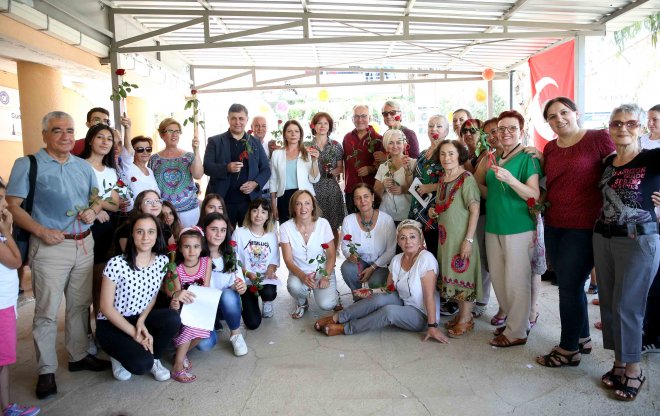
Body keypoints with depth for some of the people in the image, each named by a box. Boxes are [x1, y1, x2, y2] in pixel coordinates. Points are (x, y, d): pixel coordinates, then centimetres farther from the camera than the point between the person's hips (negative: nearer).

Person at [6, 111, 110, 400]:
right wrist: (42, 231, -19)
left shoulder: (84, 166, 11)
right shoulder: (28, 164, -5)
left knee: (80, 305, 14)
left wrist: (94, 210, -4)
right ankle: (46, 371, 12)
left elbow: (97, 199, 19)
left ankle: (78, 356, 29)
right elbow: (12, 206, -8)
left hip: (84, 244, 5)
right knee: (47, 311, 0)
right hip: (50, 246, -5)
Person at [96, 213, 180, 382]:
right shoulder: (116, 264, -20)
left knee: (173, 319, -27)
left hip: (141, 318, 5)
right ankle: (119, 355, 8)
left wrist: (141, 322, -13)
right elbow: (106, 307, -15)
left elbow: (153, 296, 5)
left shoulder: (162, 261, -6)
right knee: (142, 364, -28)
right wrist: (135, 334, -17)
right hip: (111, 324, -4)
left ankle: (153, 357, 1)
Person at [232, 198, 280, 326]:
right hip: (246, 281, -2)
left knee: (269, 293, -36)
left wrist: (270, 271, -14)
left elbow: (274, 261, 7)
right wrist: (248, 274, -20)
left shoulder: (272, 235, 4)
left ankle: (267, 302, 5)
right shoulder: (239, 233, -8)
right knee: (253, 323, -11)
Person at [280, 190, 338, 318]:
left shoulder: (323, 224, -11)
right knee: (294, 286, -35)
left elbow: (331, 255, -3)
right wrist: (303, 276, -26)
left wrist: (326, 277, -16)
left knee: (327, 304, -24)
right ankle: (302, 303, 3)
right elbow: (288, 260, -9)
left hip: (323, 271, 0)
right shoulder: (286, 227, -11)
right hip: (299, 272, 0)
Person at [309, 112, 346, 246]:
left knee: (333, 226, 3)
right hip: (313, 188, -1)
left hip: (332, 188, 1)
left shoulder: (336, 145, 7)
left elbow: (341, 168, 8)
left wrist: (333, 171, -11)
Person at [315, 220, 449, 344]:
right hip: (403, 303, 6)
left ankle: (345, 329, -18)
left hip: (421, 315, -6)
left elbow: (429, 296, -23)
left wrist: (432, 326, -24)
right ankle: (336, 317, -14)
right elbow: (390, 289, 9)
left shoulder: (426, 259, -20)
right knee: (380, 298, -24)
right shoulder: (397, 259, 0)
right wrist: (373, 293, -6)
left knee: (389, 311, -32)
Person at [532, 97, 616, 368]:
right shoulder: (549, 148, 9)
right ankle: (582, 339, 33)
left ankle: (569, 349, 15)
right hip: (554, 226, 6)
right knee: (571, 285, 16)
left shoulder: (598, 138, -8)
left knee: (569, 285, -1)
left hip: (583, 227, -6)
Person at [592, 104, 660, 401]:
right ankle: (620, 362, 27)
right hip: (603, 237, 6)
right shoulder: (608, 162, 9)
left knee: (626, 306, -1)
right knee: (608, 303, 11)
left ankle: (633, 369, 17)